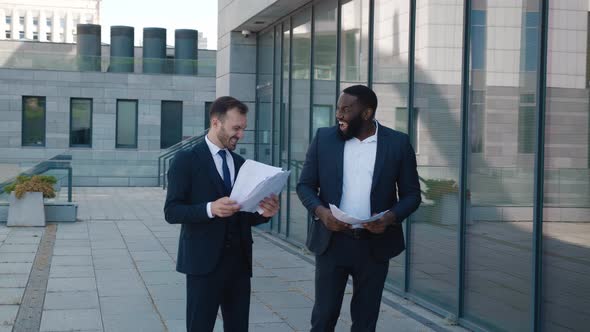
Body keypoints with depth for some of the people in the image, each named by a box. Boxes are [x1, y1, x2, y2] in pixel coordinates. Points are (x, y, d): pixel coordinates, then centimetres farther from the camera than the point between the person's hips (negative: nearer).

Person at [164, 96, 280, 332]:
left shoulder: (242, 164, 14)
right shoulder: (187, 160, -3)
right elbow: (172, 211, -10)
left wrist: (264, 212, -6)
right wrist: (210, 208, -25)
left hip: (239, 261, 5)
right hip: (204, 261, -5)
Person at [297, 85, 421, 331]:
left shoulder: (398, 143, -2)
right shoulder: (323, 138, 1)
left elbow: (411, 194, 2)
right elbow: (305, 185, 4)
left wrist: (391, 217, -17)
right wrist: (320, 210, -16)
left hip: (375, 245, 0)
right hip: (332, 241, 0)